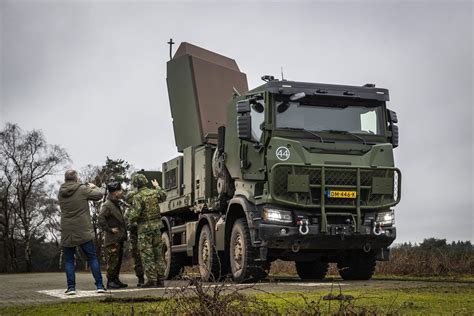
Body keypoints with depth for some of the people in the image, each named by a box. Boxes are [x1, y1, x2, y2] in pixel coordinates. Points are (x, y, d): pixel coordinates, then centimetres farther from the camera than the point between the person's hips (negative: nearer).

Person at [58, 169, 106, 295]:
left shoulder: (61, 193, 4)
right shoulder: (82, 190, -8)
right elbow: (99, 194, -2)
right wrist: (93, 187, 19)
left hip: (67, 233, 2)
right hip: (83, 231, -2)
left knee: (68, 260, 10)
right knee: (92, 258, 5)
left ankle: (71, 287, 4)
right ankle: (99, 285, 3)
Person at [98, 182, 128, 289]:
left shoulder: (117, 204, 17)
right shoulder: (107, 205, -14)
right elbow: (100, 220, -24)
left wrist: (124, 233, 18)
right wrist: (109, 229, -20)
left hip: (119, 239, 9)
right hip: (112, 239, -9)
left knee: (118, 260, 13)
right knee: (113, 260, -8)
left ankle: (116, 280, 20)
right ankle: (110, 281, -3)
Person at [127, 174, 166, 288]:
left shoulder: (138, 197, -13)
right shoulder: (154, 193, 6)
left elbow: (135, 214, -20)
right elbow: (163, 196, 29)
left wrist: (131, 220, 2)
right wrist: (157, 187, 45)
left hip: (144, 228, -6)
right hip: (157, 227, 6)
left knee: (147, 255, -1)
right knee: (158, 254, 12)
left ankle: (152, 280, -3)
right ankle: (160, 280, 13)